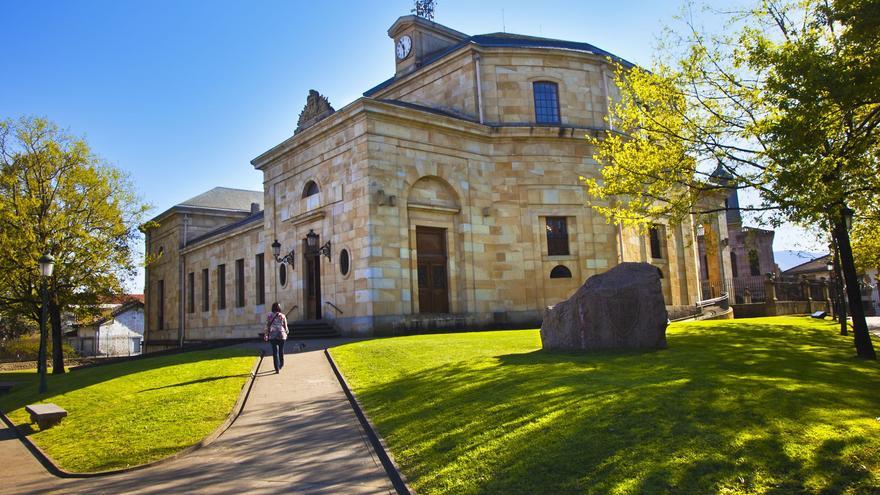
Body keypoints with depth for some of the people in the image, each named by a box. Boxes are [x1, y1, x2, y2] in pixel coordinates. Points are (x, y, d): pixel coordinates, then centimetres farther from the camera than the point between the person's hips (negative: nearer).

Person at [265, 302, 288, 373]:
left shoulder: (269, 316, -2)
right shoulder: (282, 316, -1)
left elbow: (267, 326, -2)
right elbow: (285, 327, 3)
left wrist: (266, 335, 9)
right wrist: (286, 333, 21)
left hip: (272, 336, -1)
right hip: (281, 335, 1)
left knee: (275, 352, 0)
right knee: (281, 350, 19)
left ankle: (277, 369, -6)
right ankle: (281, 365, 35)